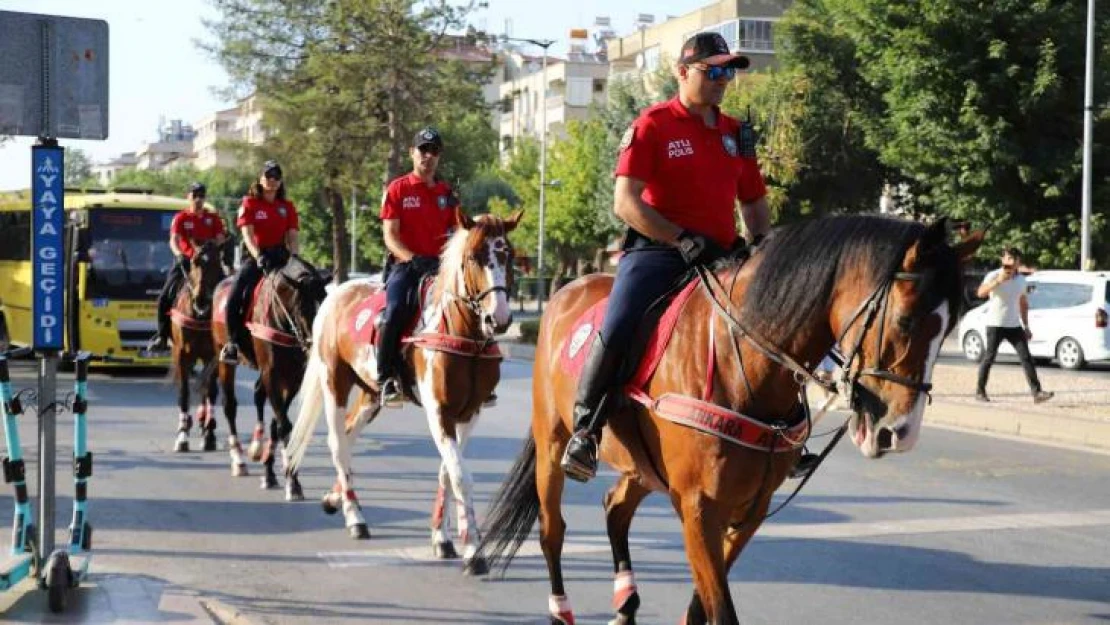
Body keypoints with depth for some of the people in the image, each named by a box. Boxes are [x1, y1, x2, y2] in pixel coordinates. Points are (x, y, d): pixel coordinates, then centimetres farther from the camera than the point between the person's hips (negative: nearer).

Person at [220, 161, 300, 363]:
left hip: (280, 256, 3)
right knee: (234, 298, -22)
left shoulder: (288, 207, 12)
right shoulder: (250, 204, 3)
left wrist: (293, 256, -14)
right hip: (255, 255, -3)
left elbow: (292, 236, 6)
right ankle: (233, 343, -10)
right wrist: (259, 256, -25)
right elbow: (247, 234, -9)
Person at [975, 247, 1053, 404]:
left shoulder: (1021, 280, 9)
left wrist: (1026, 326, 17)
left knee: (1026, 357, -5)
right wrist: (998, 281, -34)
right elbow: (981, 292, -26)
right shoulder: (994, 276, -8)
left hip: (1014, 325, 4)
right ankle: (980, 391, 17)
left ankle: (1037, 392, -10)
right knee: (989, 357, 2)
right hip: (995, 324, -4)